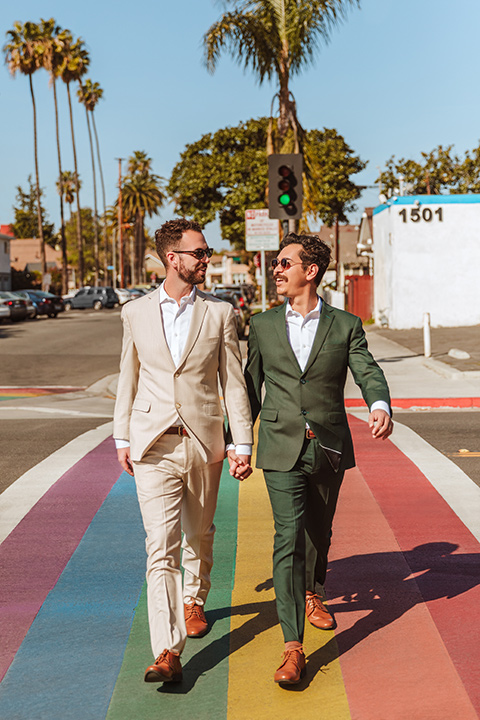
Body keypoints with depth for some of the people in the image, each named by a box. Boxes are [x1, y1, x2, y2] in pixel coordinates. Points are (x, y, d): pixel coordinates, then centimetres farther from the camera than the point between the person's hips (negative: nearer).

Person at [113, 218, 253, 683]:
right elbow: (128, 379, 12)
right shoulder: (136, 313, 4)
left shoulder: (219, 314, 1)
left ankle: (194, 601, 45)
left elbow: (233, 382, 2)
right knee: (161, 545, -9)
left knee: (199, 535, 17)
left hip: (203, 443, 1)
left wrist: (242, 443, -2)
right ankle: (168, 652, -10)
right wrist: (121, 437, 12)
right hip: (153, 446, -1)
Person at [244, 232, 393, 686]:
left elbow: (368, 374, -6)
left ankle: (311, 593, 50)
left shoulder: (346, 326, 2)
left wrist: (380, 406, -28)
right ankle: (293, 648, -11)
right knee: (289, 537, -12)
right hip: (282, 449, -1)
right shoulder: (262, 326, 6)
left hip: (329, 449, 1)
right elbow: (250, 388, 12)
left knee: (319, 531, 19)